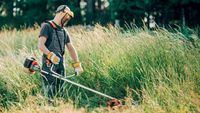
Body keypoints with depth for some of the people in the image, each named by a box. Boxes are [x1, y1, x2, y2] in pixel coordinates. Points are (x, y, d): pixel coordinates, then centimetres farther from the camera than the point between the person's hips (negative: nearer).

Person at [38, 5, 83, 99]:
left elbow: (71, 48, 22)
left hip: (60, 63, 7)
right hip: (49, 64, -7)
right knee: (50, 92, -13)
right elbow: (40, 45, -12)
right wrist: (50, 55, -28)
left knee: (60, 90, 3)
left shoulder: (64, 31, 20)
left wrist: (77, 64, 12)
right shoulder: (47, 27, -2)